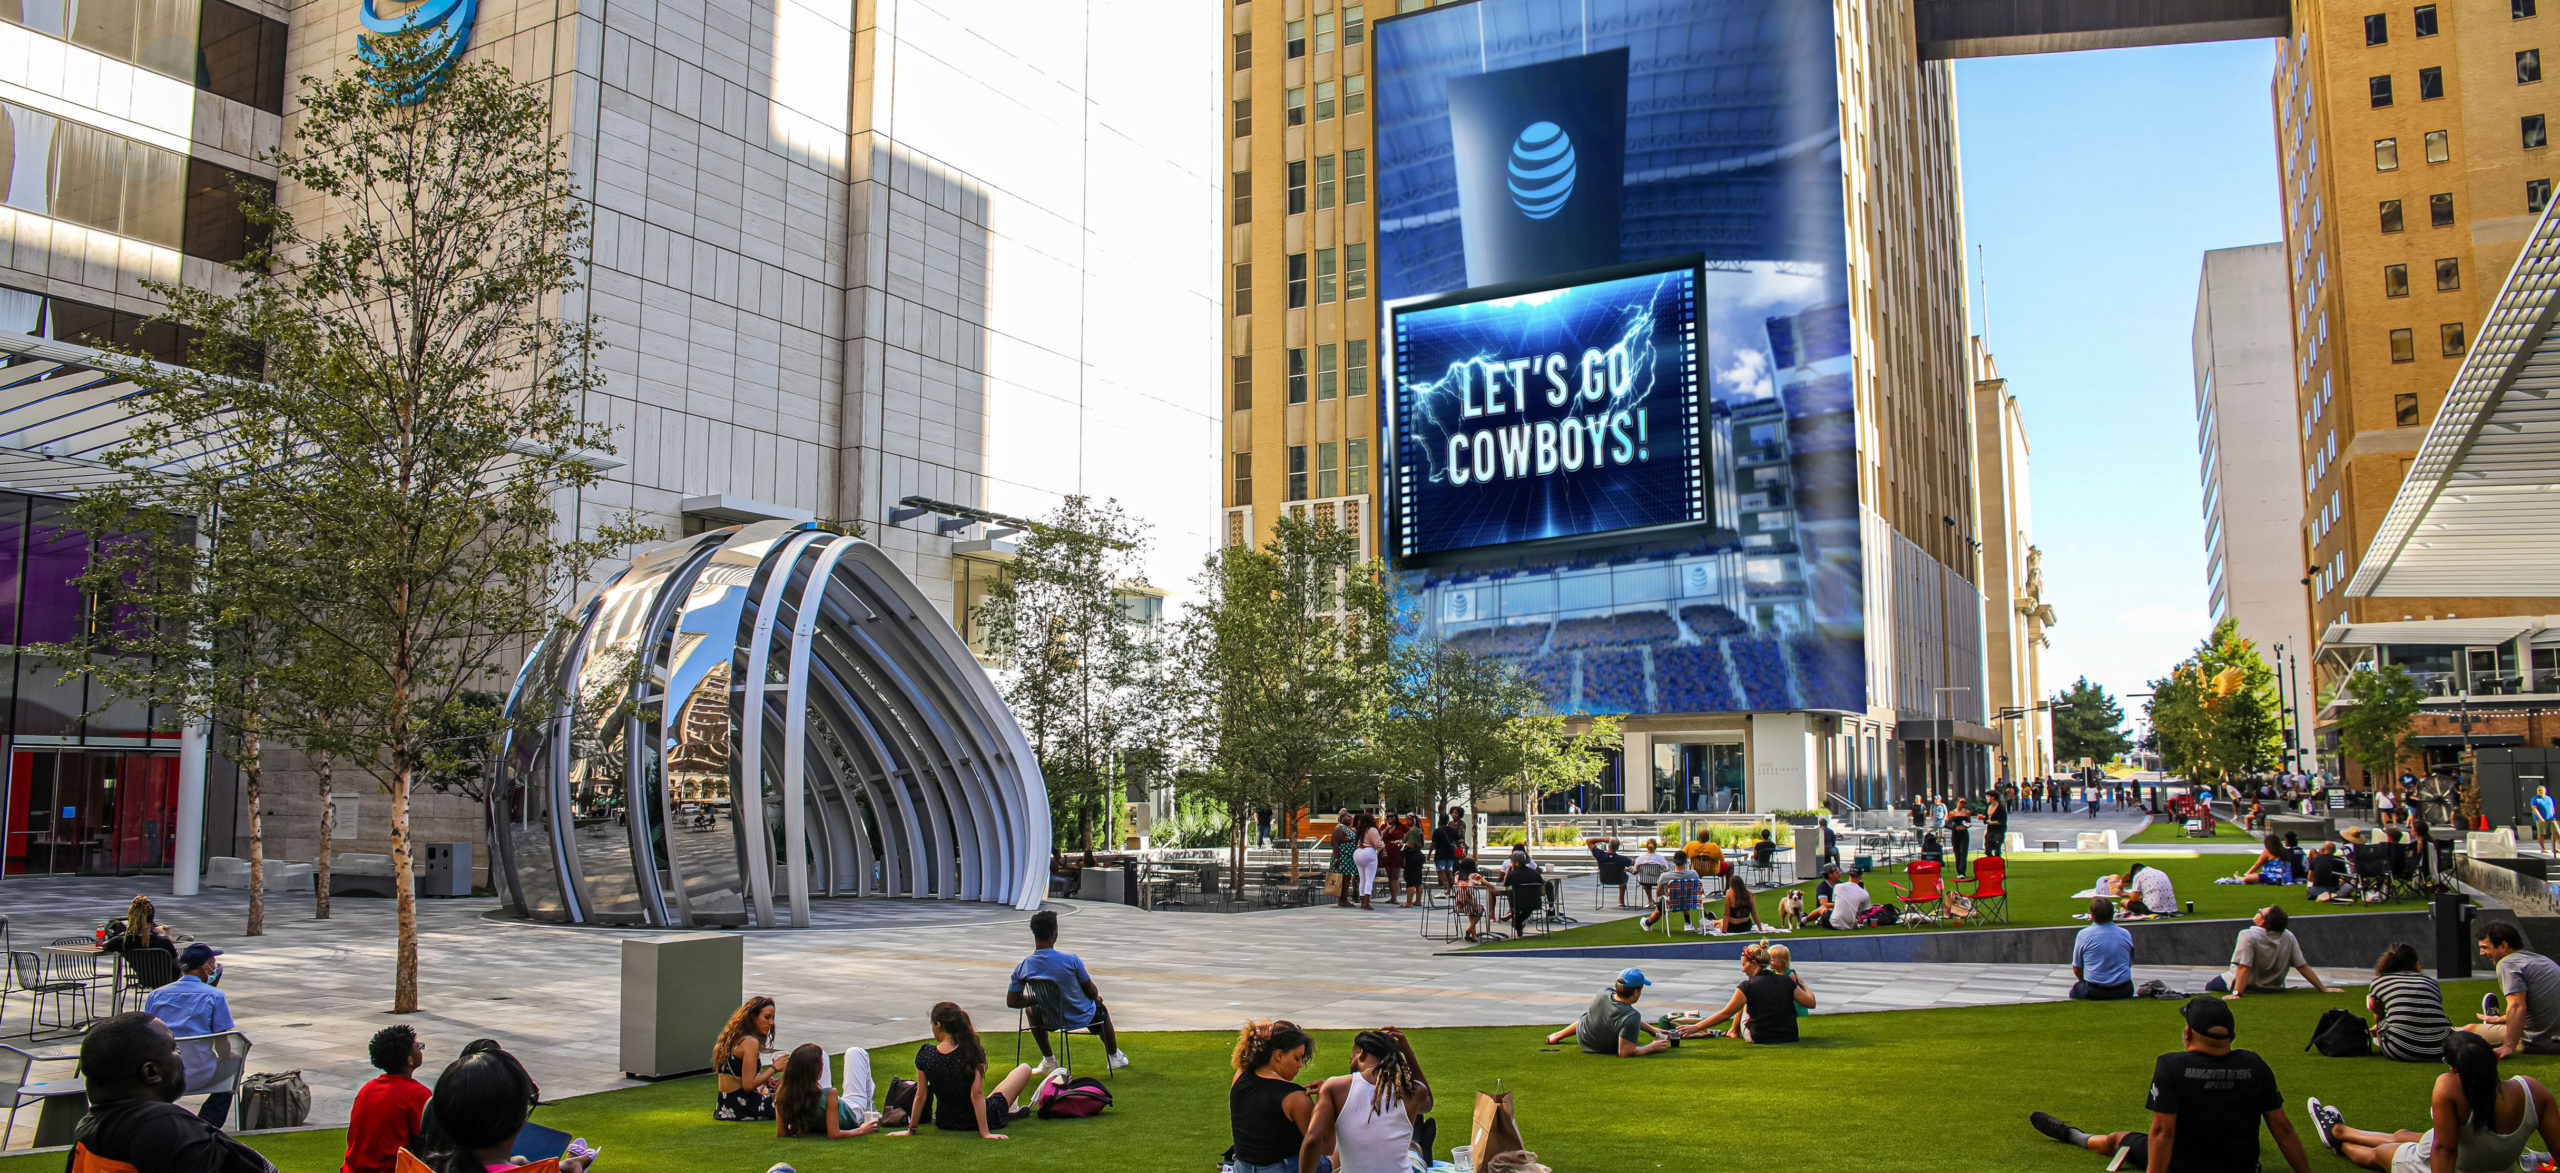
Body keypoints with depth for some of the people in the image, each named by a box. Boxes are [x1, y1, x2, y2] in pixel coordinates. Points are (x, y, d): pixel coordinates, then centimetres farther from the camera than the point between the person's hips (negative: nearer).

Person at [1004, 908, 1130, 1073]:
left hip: (1048, 1020, 2)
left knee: (1031, 1009, 37)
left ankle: (1048, 1060, 40)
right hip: (1080, 1018, -1)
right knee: (1101, 1008, 34)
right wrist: (1097, 996, 10)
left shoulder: (1022, 968, -21)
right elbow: (1091, 993, -15)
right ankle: (1114, 1056, 52)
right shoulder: (1071, 960, -29)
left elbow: (1012, 1001, -8)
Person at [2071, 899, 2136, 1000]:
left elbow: (2076, 969, 0)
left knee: (2076, 987, 28)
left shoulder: (2083, 935, -8)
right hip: (2123, 992, 3)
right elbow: (2129, 964, 15)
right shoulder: (2126, 934, 1)